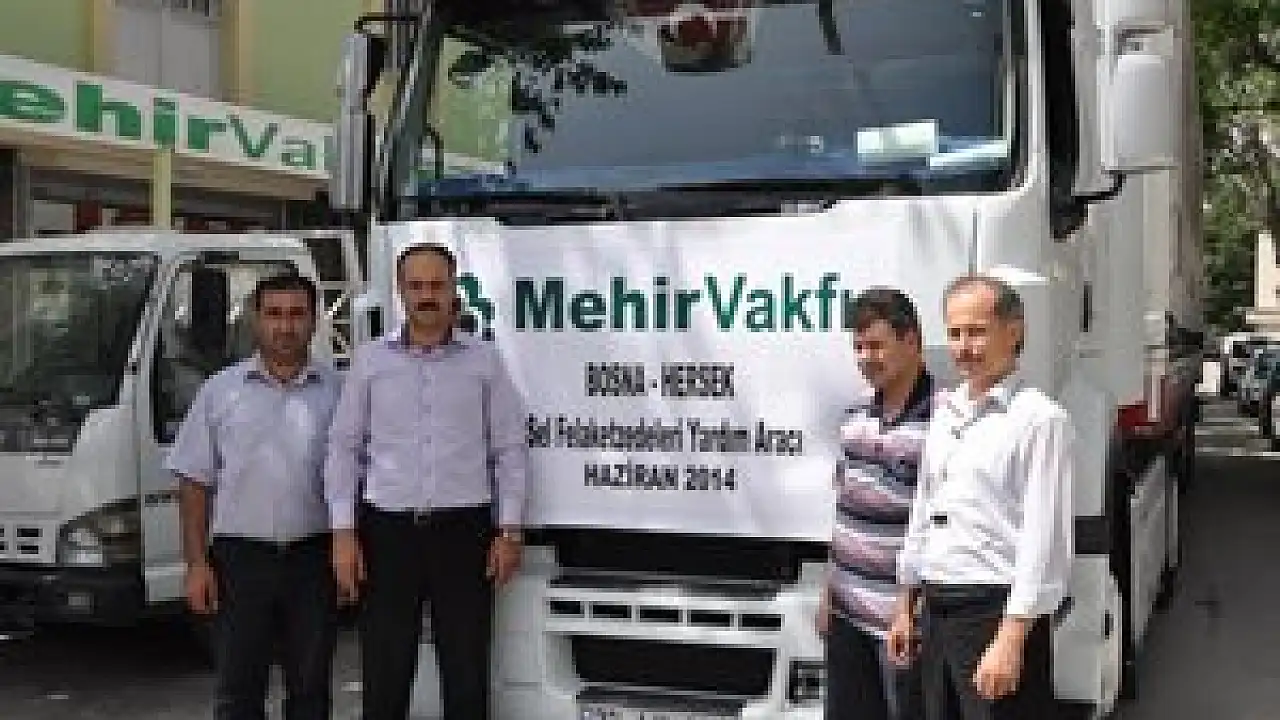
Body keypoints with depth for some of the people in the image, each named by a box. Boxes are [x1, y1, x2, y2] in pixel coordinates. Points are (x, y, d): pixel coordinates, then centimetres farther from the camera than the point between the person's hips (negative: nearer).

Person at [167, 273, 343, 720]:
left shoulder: (337, 391, 4)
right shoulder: (220, 391, 5)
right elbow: (195, 483, 3)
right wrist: (196, 563, -4)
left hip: (314, 558, 1)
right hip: (240, 556, 0)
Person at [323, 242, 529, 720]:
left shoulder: (483, 361, 4)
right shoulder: (370, 360, 6)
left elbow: (509, 450, 5)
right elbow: (344, 449, 6)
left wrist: (509, 532, -2)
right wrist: (343, 534, -2)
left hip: (463, 530, 0)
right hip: (388, 529, 1)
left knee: (467, 675, 5)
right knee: (384, 677, 4)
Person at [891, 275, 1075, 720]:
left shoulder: (1039, 418, -10)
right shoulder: (945, 412, 14)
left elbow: (1045, 539, -16)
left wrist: (1011, 639, -20)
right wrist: (905, 605, 20)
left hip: (998, 611, -8)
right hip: (936, 612, 8)